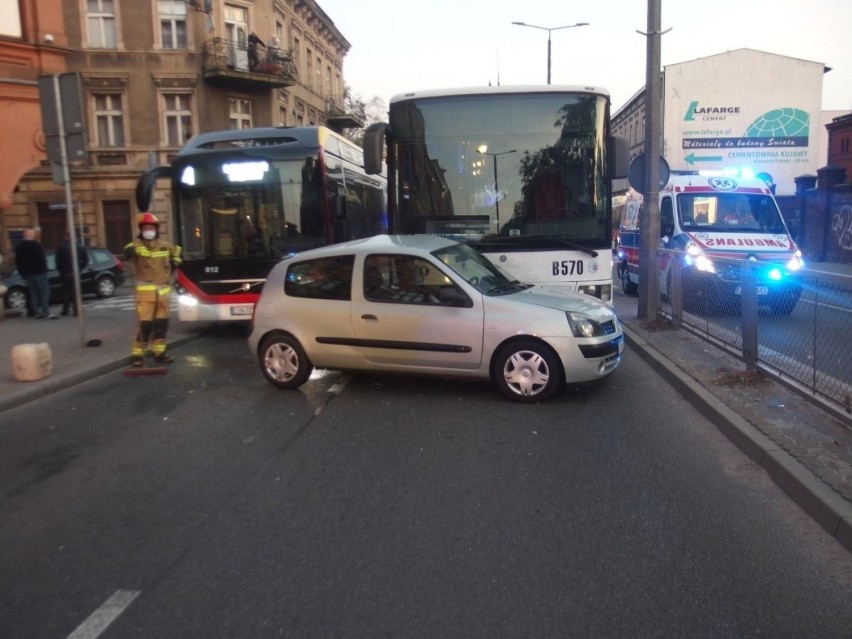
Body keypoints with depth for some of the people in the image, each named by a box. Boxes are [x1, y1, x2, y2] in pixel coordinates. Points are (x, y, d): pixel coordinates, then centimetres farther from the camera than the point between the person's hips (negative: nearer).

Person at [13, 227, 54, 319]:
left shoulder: (19, 246, 13)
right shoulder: (35, 244, -12)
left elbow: (17, 261, 17)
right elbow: (41, 258, -16)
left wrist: (23, 273, 21)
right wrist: (44, 268, -4)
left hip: (27, 273, 8)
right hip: (38, 272, -8)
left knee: (33, 293, 11)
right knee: (44, 291, -7)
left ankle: (36, 312, 9)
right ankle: (46, 312, -14)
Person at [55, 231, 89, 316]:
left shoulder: (61, 247, -8)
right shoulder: (80, 247, 2)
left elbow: (58, 260, -10)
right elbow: (86, 259, 1)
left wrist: (59, 269, 5)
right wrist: (80, 268, 10)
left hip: (65, 273, -2)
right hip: (75, 272, 2)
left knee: (65, 292, 11)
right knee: (75, 292, 6)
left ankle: (65, 310, 15)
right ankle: (76, 311, 1)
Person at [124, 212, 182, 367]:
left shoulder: (165, 245, 9)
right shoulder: (137, 245, -8)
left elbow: (176, 251, 32)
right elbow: (129, 253, -32)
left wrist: (175, 262, 19)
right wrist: (129, 252, -53)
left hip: (163, 290, 5)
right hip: (145, 290, -5)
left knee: (162, 322, 10)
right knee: (144, 323, -10)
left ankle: (159, 352, 21)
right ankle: (137, 353, -1)